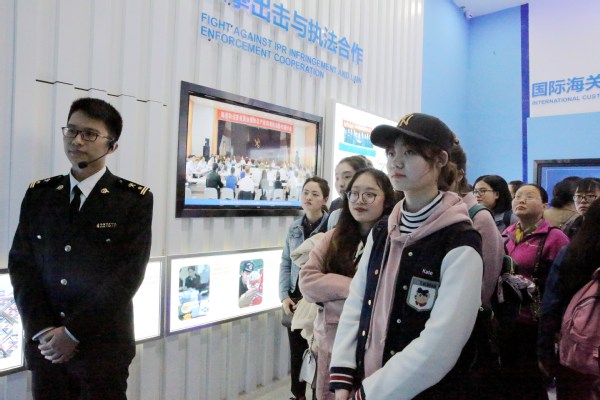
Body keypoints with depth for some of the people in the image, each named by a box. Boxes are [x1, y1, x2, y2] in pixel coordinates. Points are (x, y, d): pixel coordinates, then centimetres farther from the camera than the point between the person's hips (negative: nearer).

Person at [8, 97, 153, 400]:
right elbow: (20, 264, 3)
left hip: (103, 346, -3)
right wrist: (43, 330, -8)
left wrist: (73, 332, -13)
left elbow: (128, 274, -12)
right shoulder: (38, 194, 5)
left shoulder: (134, 199, -7)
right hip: (45, 345, 3)